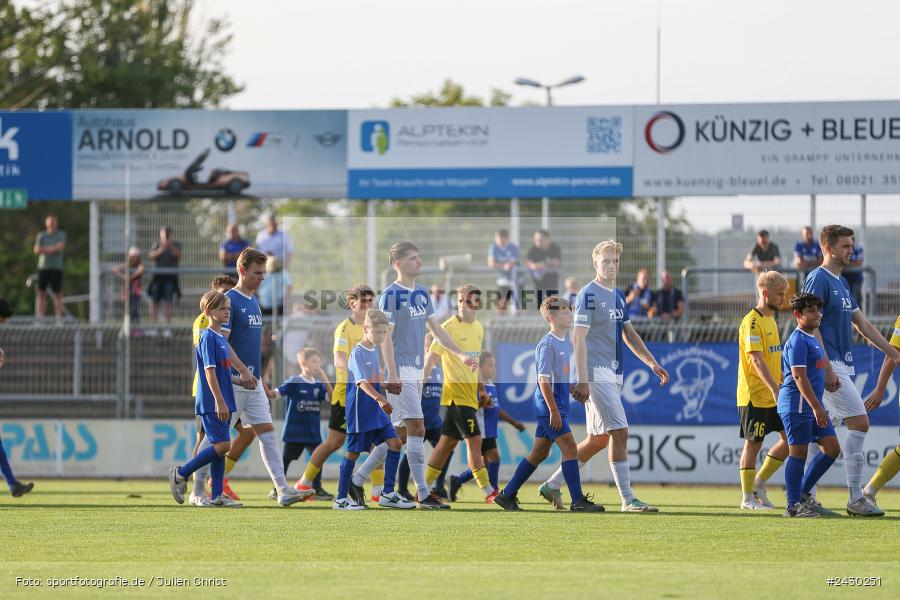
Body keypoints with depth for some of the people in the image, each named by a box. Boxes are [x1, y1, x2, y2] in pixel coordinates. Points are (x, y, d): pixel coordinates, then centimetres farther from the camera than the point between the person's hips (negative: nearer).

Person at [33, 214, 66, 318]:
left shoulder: (61, 235, 5)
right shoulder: (41, 235, 11)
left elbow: (60, 247, -11)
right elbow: (36, 250, -1)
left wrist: (44, 249, -7)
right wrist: (52, 249, -13)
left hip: (56, 268, -2)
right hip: (43, 267, 2)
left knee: (57, 293, -5)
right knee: (41, 293, -1)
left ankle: (59, 317, -5)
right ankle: (40, 317, 0)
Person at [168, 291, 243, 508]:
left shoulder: (221, 337, 14)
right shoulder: (208, 337, -13)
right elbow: (209, 371, -19)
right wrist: (220, 402, -22)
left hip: (221, 402, 9)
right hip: (212, 402, -9)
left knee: (219, 447, 7)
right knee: (222, 445, -11)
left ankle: (216, 496, 9)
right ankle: (180, 474, -1)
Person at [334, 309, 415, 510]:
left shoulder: (374, 351, 10)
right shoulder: (357, 353, -16)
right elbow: (362, 382, -30)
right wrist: (379, 399, -43)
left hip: (377, 411, 8)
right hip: (360, 412, -8)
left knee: (394, 443, -1)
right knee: (353, 452, -2)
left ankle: (388, 494, 3)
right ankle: (341, 499, 7)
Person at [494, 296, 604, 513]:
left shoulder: (566, 341, 13)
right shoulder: (548, 344, -15)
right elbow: (543, 380, -18)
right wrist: (554, 411, -21)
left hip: (559, 404, 10)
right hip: (549, 405, -10)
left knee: (540, 453, 13)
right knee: (570, 447, -12)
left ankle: (507, 495, 20)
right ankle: (578, 501, -11)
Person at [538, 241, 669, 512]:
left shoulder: (618, 296, 16)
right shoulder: (588, 294, -10)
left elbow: (629, 334, 24)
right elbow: (579, 339, -15)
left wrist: (652, 363, 16)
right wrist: (582, 380, -20)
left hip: (613, 374, 9)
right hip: (596, 373, -9)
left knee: (598, 439, 10)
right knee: (619, 432, -12)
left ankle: (553, 485, 20)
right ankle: (628, 499, -10)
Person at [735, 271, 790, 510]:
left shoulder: (770, 319, 14)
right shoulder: (752, 322, -15)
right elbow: (756, 359, -23)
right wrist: (775, 389, -29)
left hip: (773, 397, 9)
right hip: (754, 396, -9)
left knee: (789, 437, 4)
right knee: (753, 445, -2)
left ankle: (759, 484, 14)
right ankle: (748, 497, 7)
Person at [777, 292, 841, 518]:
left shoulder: (812, 339, 19)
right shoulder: (798, 341, -13)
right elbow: (799, 376, -20)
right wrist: (816, 407, -23)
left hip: (813, 406, 10)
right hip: (797, 406, -10)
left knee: (832, 448, 6)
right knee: (798, 453, -5)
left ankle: (802, 493, 13)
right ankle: (794, 505, 1)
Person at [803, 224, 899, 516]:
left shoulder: (841, 283, 19)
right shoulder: (818, 279, -11)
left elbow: (862, 324, 24)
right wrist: (827, 369, -22)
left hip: (841, 366, 10)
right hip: (829, 365, -10)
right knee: (859, 423, -12)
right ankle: (856, 498, -12)